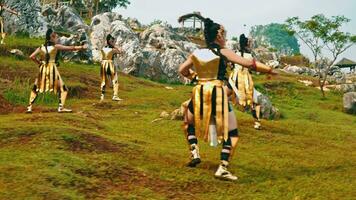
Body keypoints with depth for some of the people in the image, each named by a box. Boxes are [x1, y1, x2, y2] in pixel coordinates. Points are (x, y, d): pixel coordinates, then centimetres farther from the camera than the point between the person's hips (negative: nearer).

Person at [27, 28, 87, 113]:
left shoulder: (41, 47, 7)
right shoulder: (56, 46, -3)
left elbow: (32, 56, 1)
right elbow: (70, 48, 0)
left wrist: (39, 62, 14)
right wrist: (81, 47, 9)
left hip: (43, 69, 4)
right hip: (52, 69, -4)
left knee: (35, 89, 17)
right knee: (63, 89, 7)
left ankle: (29, 107, 9)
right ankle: (61, 107, -3)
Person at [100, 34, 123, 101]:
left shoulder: (103, 49, 3)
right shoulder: (113, 50, -12)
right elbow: (120, 51, 3)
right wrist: (114, 46, 1)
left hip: (103, 64, 6)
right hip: (110, 64, -5)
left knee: (104, 81, 15)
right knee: (115, 81, 3)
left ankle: (102, 96, 17)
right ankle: (115, 96, -2)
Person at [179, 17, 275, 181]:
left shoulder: (196, 53, 8)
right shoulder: (223, 53, -2)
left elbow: (182, 70, 16)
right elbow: (249, 63, -7)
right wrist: (270, 70, 2)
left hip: (199, 95, 3)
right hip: (218, 95, -3)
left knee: (188, 123, 31)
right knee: (232, 133, 8)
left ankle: (194, 153, 16)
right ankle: (223, 168, -3)